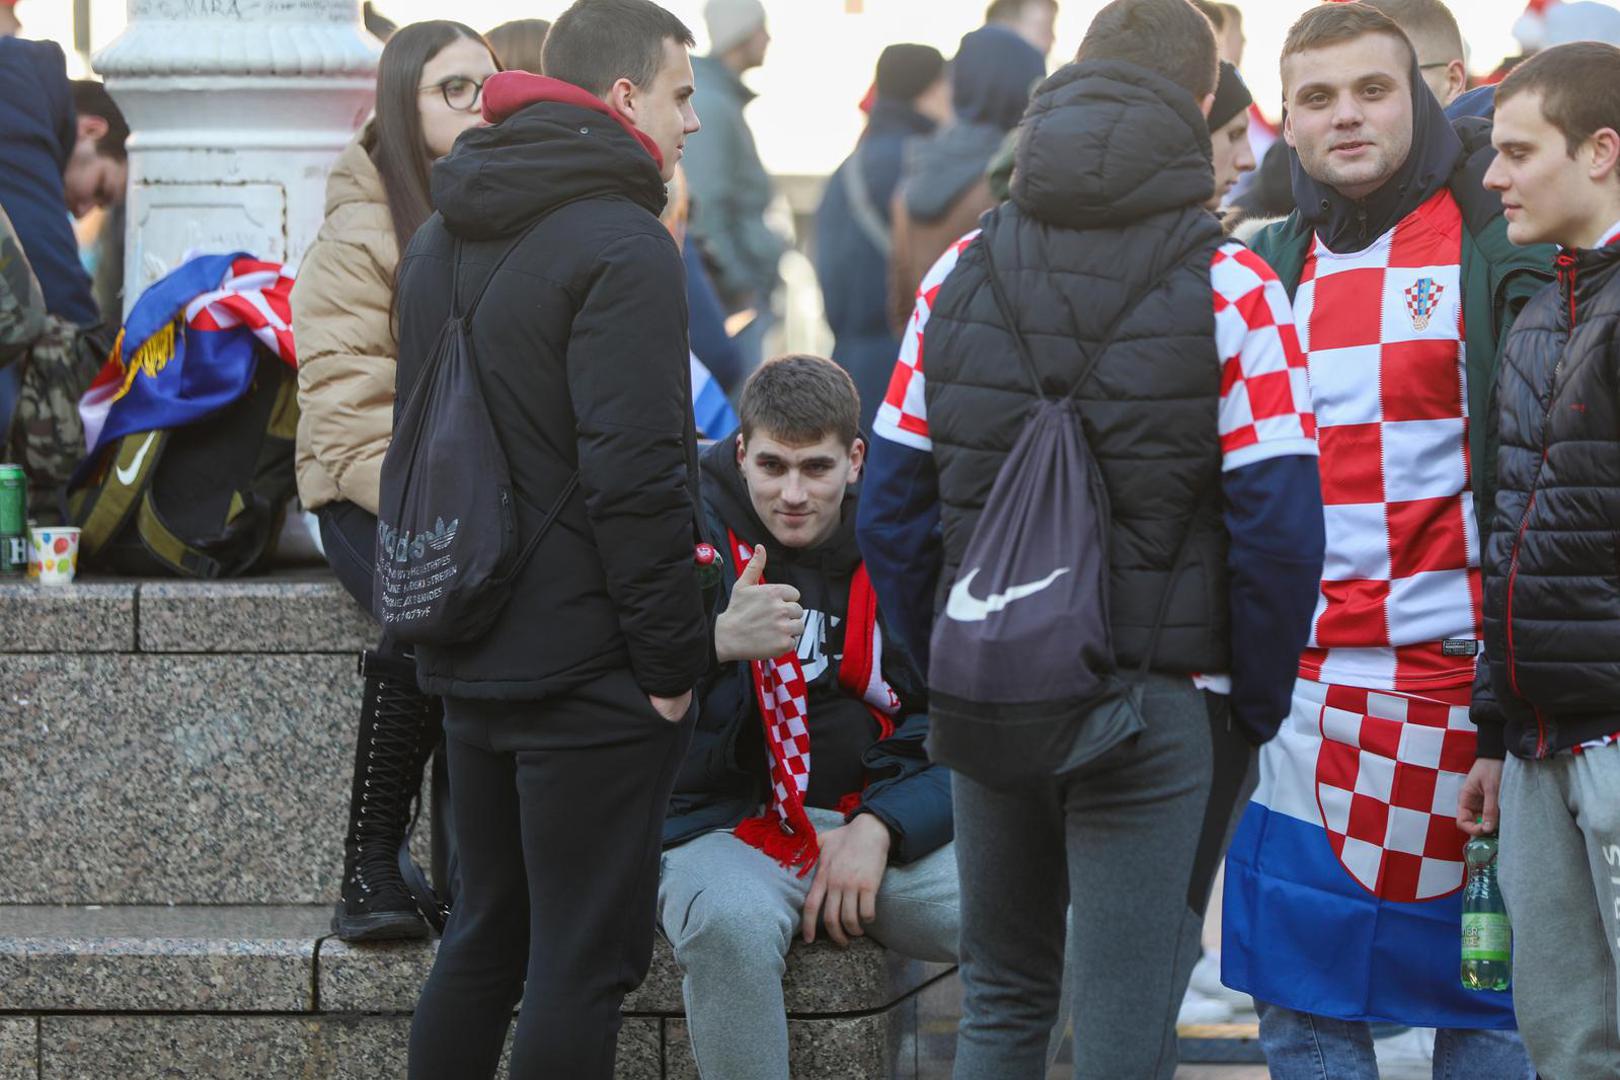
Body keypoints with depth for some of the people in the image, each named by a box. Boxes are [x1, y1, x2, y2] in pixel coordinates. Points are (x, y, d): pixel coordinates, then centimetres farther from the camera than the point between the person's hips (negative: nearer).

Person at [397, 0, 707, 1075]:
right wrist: (671, 659, -15)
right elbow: (636, 474, -21)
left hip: (469, 656, 9)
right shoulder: (619, 244, -16)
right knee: (584, 958, -3)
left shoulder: (441, 238, 14)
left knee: (486, 933, 18)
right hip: (588, 665, -9)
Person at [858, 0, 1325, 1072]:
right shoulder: (1229, 289, -8)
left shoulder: (958, 274, 5)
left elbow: (891, 513, 7)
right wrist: (1256, 705, 0)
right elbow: (1278, 529, -12)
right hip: (1159, 703, -4)